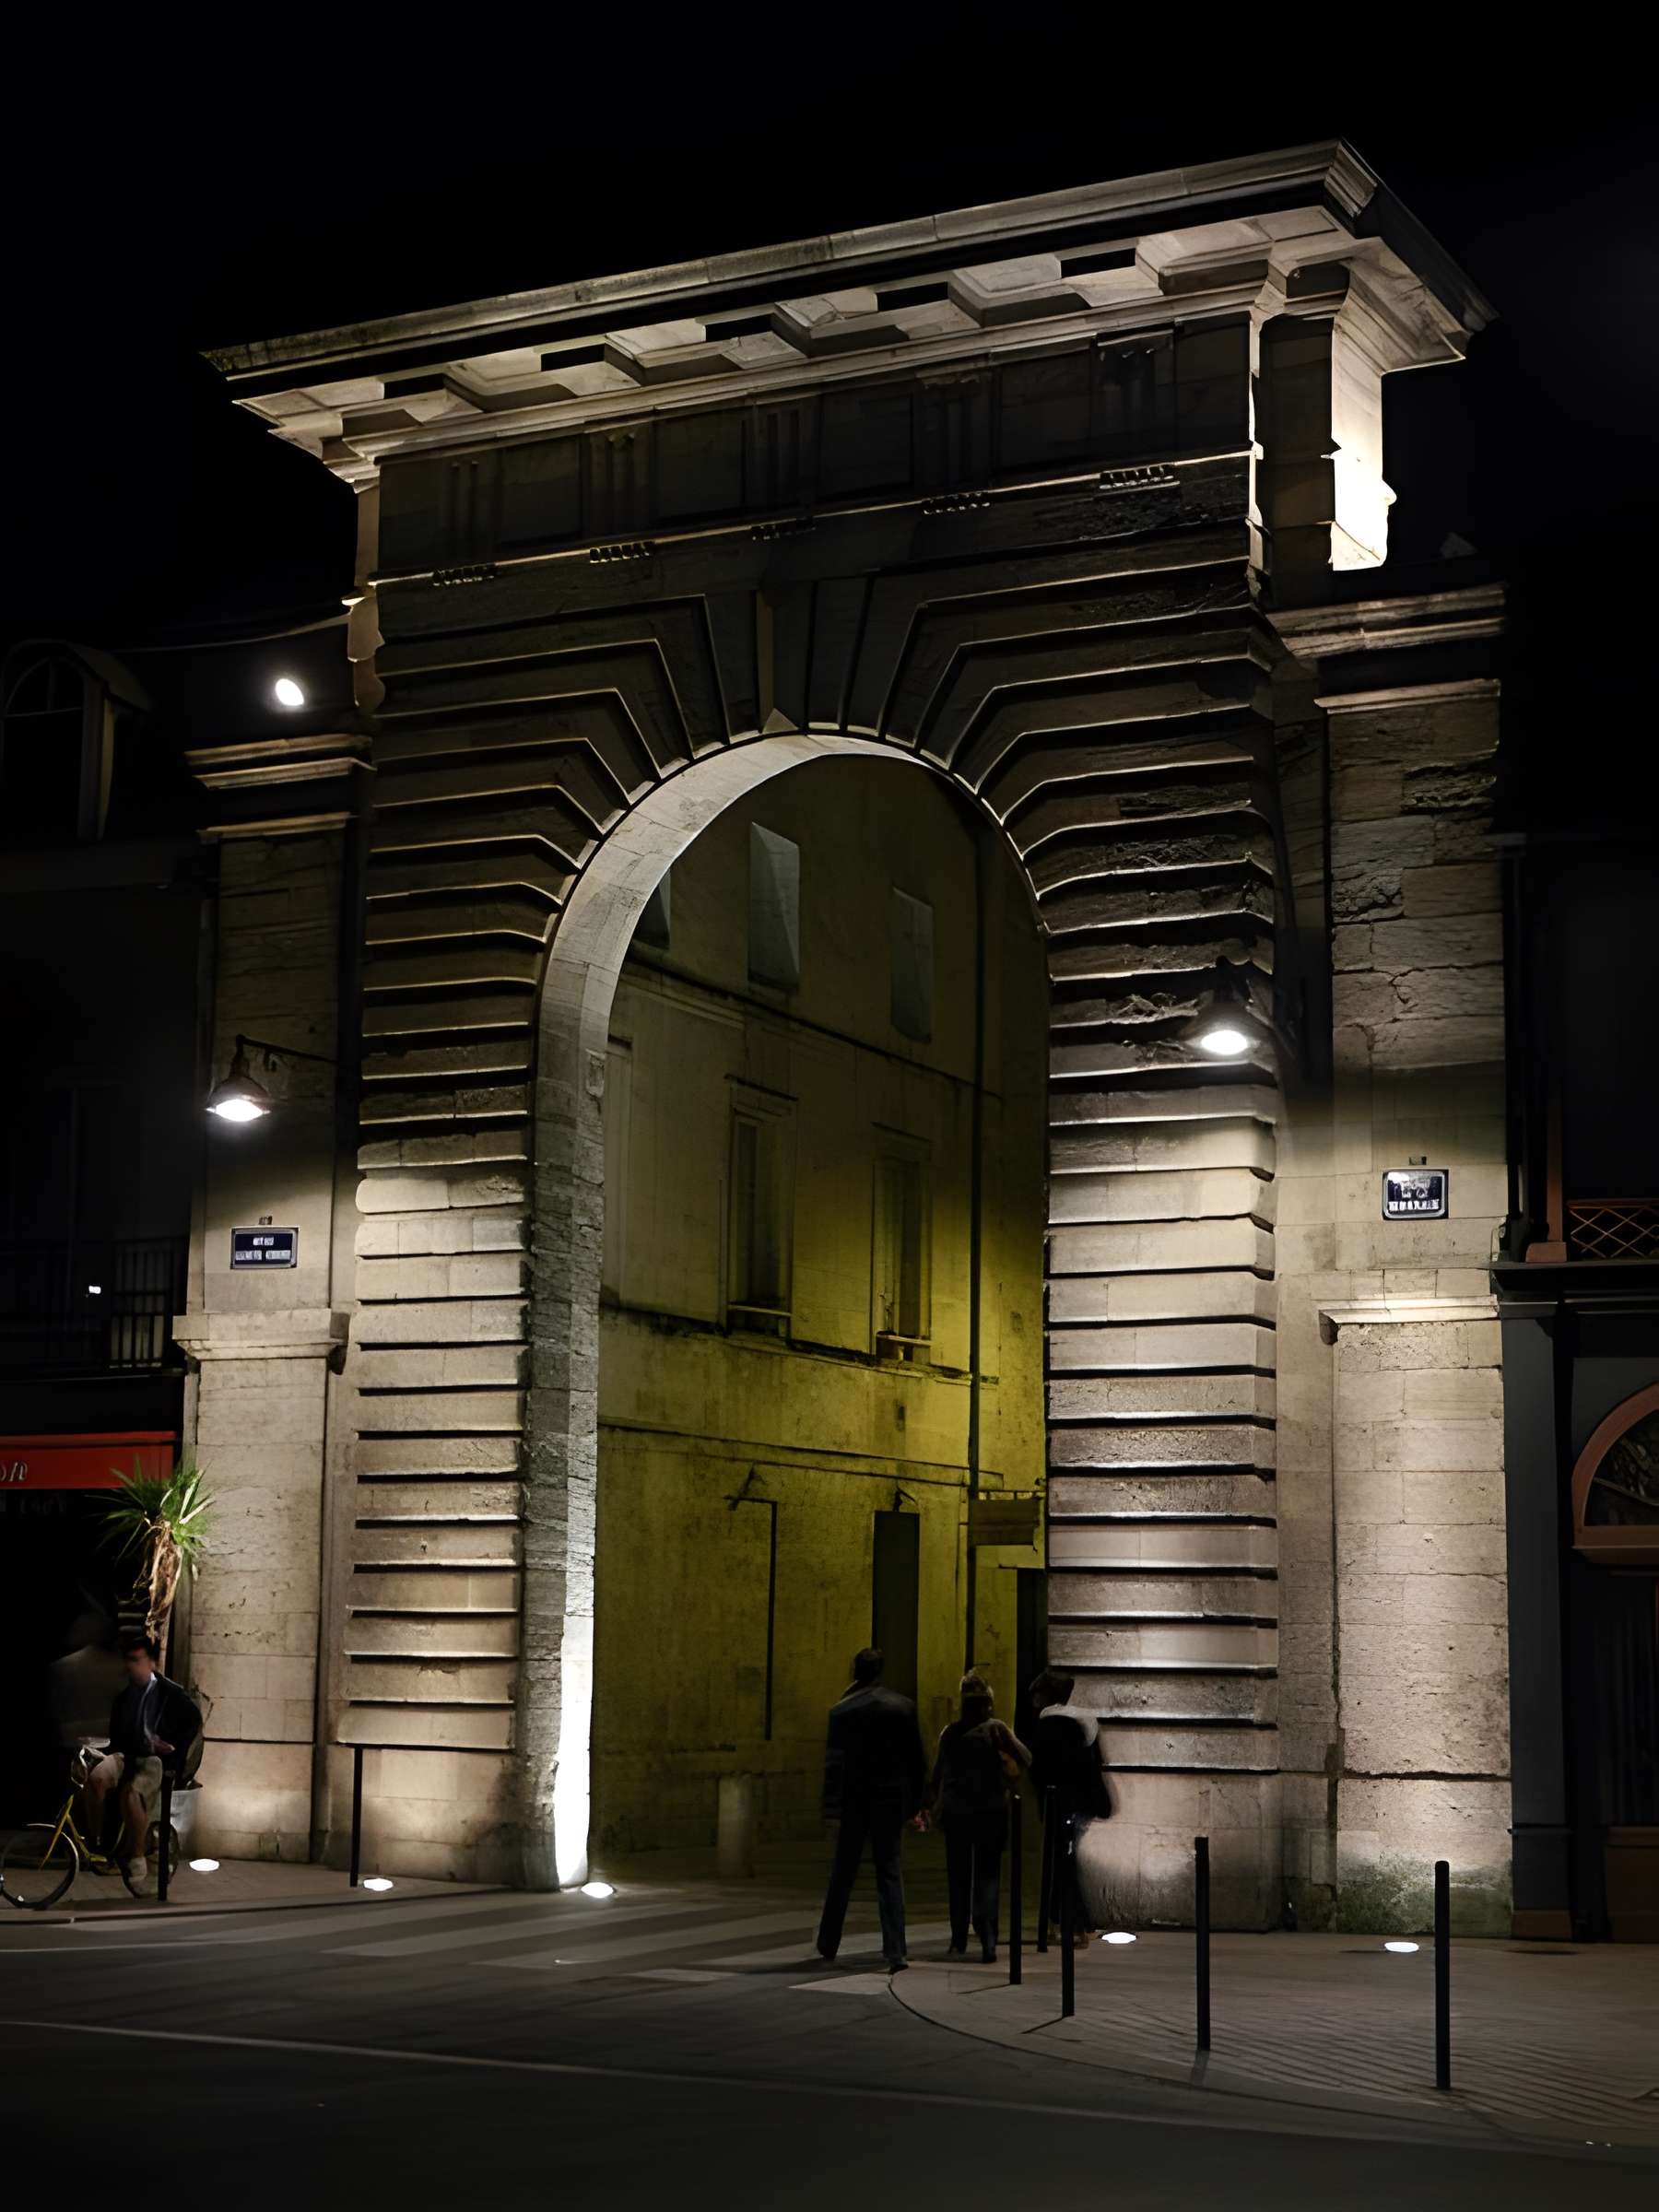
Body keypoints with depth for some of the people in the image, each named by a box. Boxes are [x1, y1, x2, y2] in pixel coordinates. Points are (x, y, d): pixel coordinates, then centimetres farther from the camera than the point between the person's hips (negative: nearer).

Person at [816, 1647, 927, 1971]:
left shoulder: (841, 1712, -6)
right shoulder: (903, 1707, 0)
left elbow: (833, 1763, -9)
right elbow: (916, 1761, 2)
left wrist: (831, 1810, -8)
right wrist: (914, 1806, 10)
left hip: (853, 1801, -1)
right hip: (891, 1801, 1)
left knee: (842, 1874, 12)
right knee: (889, 1874, 4)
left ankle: (828, 1944, 23)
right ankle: (895, 1952, -6)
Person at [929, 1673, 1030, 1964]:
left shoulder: (951, 1731, 1)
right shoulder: (996, 1729, -8)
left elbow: (938, 1773, 6)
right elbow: (1026, 1761, -8)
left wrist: (934, 1804, 17)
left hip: (955, 1812, 2)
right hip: (991, 1811, -2)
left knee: (958, 1877, 12)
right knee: (987, 1876, 1)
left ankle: (959, 1942, 14)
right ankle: (987, 1942, -12)